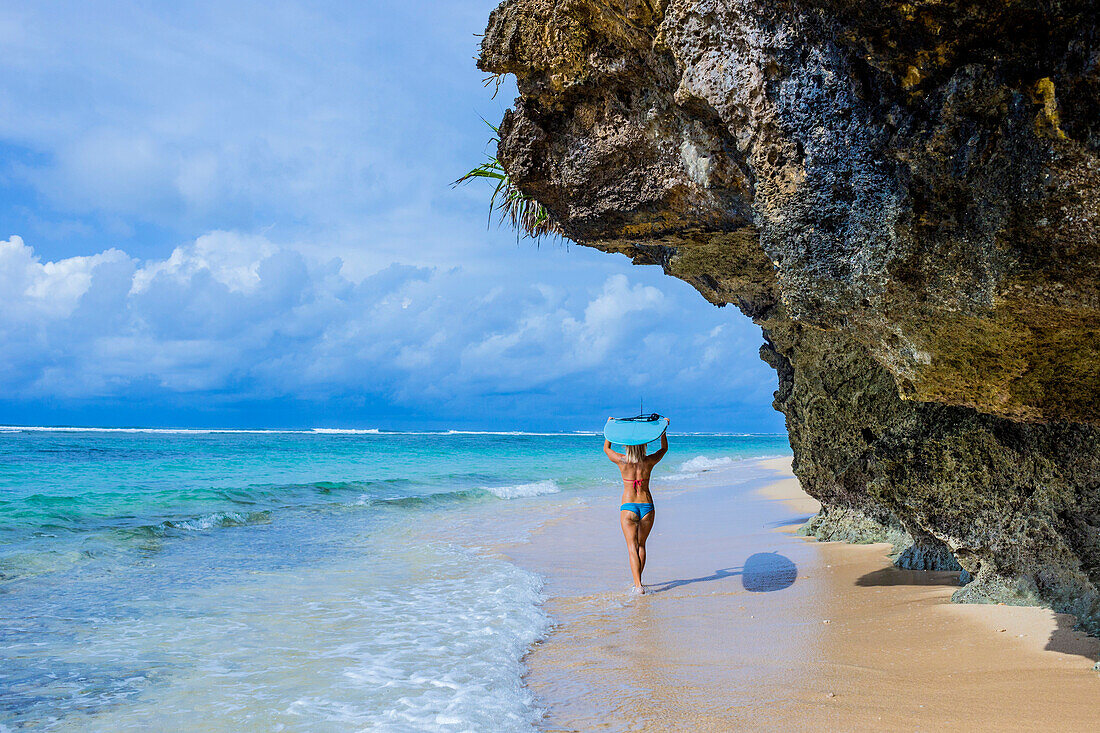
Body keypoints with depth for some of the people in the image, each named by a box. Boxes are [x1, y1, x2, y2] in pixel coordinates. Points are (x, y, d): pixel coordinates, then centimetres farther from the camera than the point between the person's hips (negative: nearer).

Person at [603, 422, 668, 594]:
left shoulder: (622, 461, -8)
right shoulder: (649, 462, -4)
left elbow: (606, 448, 12)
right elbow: (664, 448, 16)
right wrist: (664, 429, 22)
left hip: (628, 508, -2)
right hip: (647, 507, 2)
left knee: (632, 547, -4)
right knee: (641, 545, 19)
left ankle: (638, 585, -16)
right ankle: (638, 581, 26)